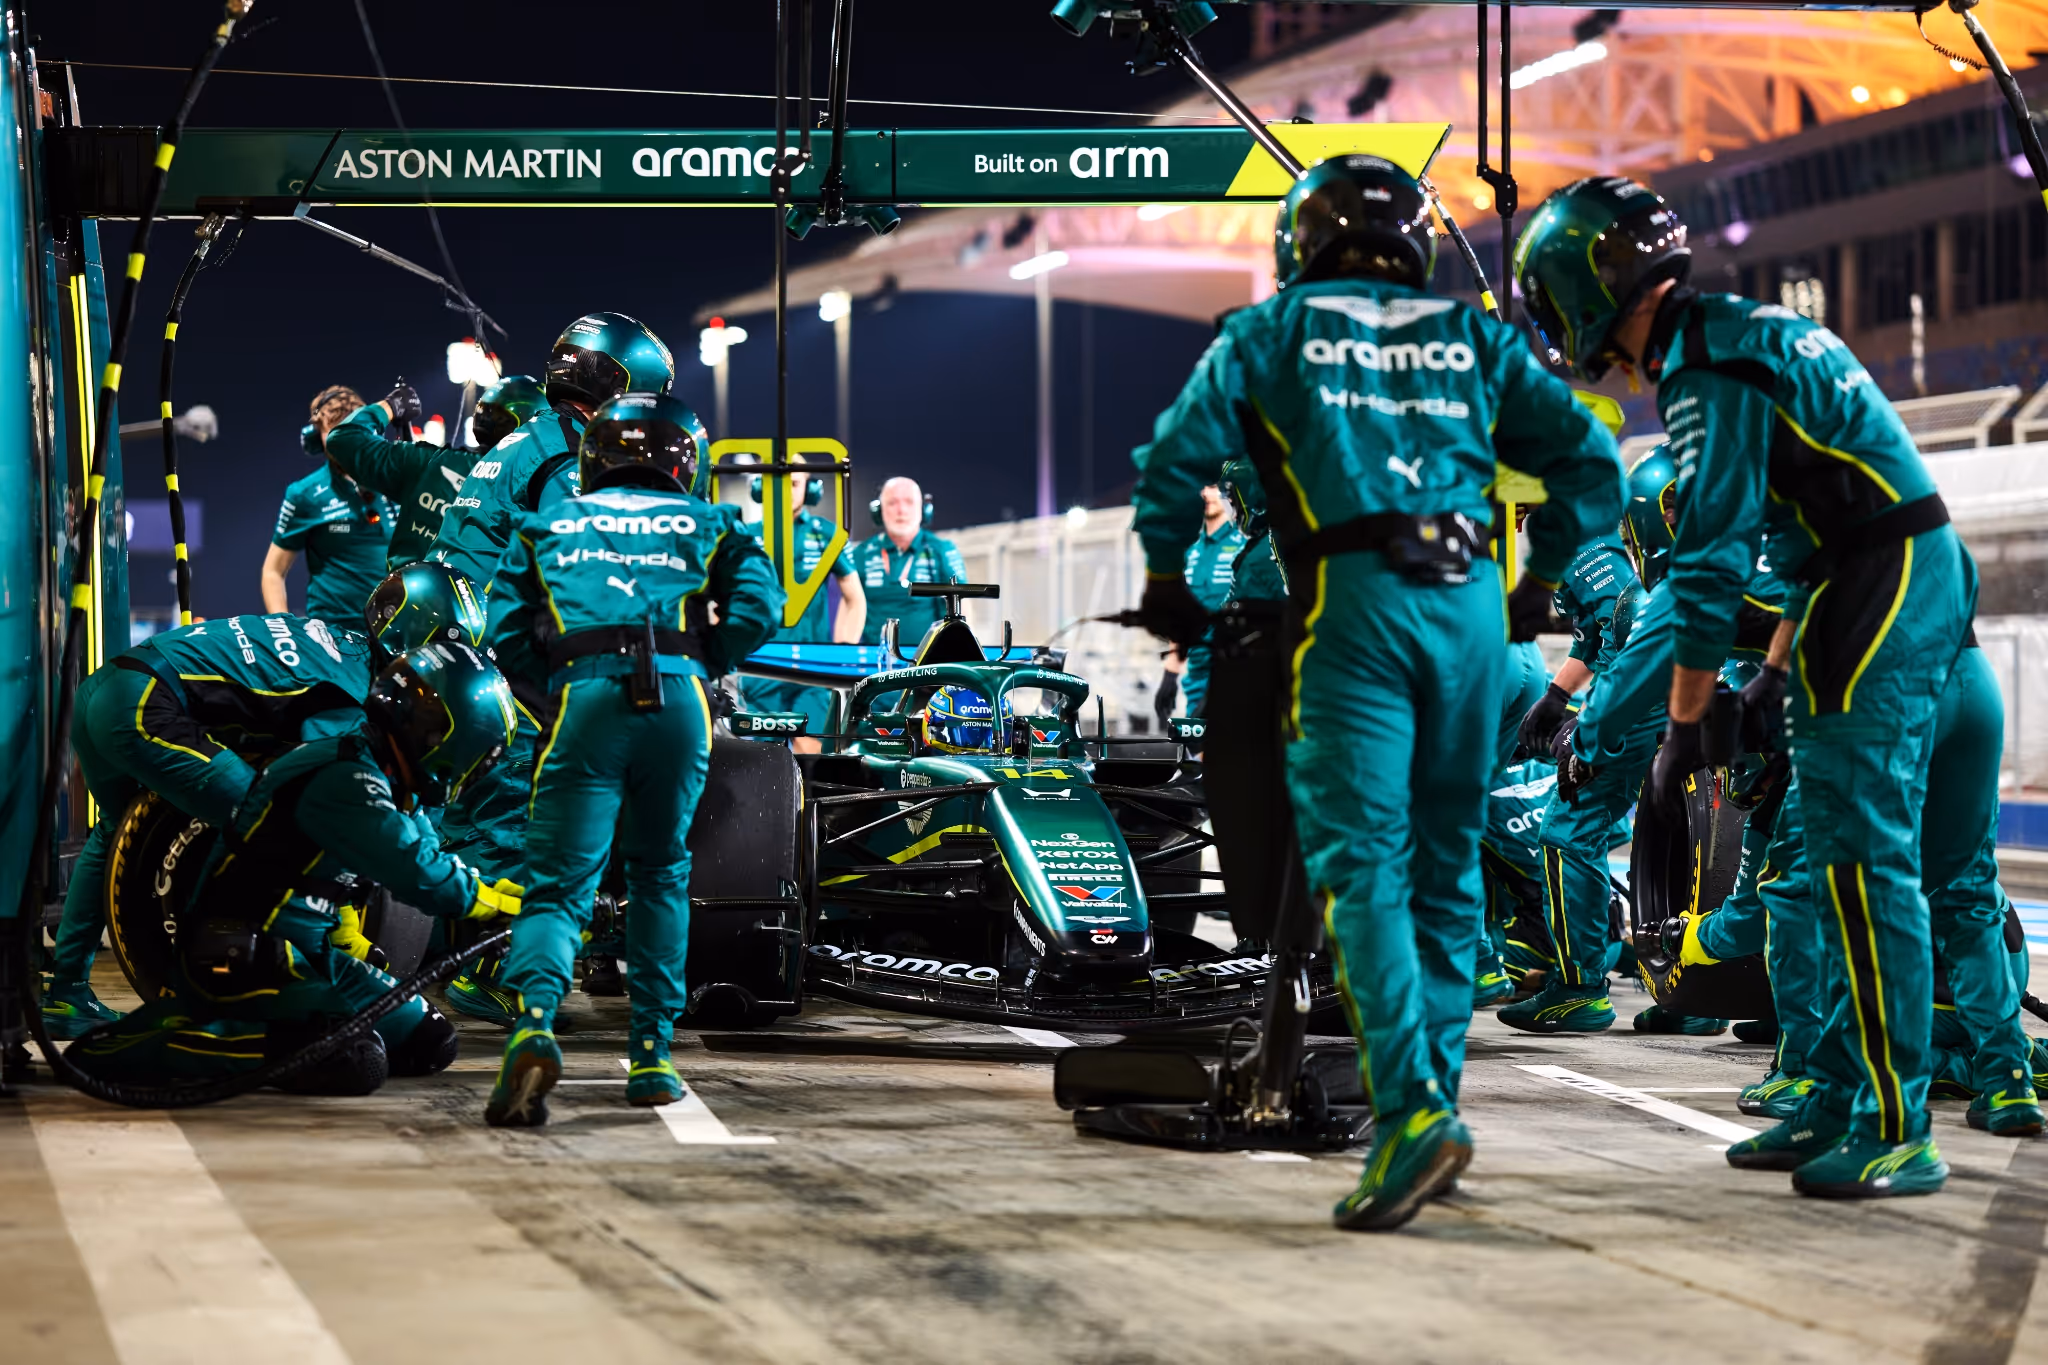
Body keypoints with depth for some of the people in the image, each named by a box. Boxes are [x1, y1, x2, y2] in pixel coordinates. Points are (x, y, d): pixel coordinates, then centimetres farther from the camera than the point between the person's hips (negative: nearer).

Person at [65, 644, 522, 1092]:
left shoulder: (386, 783, 12)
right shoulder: (343, 778, -20)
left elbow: (432, 856, 24)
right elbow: (417, 874, -21)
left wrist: (501, 887, 15)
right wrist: (497, 900, -8)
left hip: (308, 952, 11)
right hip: (242, 957, -11)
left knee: (431, 1041, 8)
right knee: (360, 1060, -28)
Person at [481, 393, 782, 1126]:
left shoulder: (546, 527, 24)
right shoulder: (709, 526, 22)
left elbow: (506, 630, 11)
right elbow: (757, 608, 5)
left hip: (584, 699, 0)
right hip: (679, 699, 1)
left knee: (559, 883, -4)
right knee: (660, 875, 19)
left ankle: (534, 1024, -32)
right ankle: (651, 1054, 16)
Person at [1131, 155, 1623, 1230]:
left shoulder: (1270, 333, 12)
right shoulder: (1474, 340, 19)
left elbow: (1173, 460, 4)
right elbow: (1590, 464, 14)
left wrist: (1167, 579, 18)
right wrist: (1539, 582, 25)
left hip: (1356, 606, -4)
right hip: (1472, 606, 4)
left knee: (1360, 864, -9)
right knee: (1446, 867, 11)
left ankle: (1411, 1110, -23)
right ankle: (1434, 1108, 13)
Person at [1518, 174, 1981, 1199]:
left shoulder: (1709, 373, -13)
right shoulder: (1753, 332, 19)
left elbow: (1710, 564, -17)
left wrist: (1683, 725, -11)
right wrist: (1777, 671, 26)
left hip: (1879, 601, -10)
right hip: (1920, 578, 10)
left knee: (1863, 864, -10)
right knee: (1846, 863, 13)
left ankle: (1897, 1136, -11)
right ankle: (1839, 1106, 18)